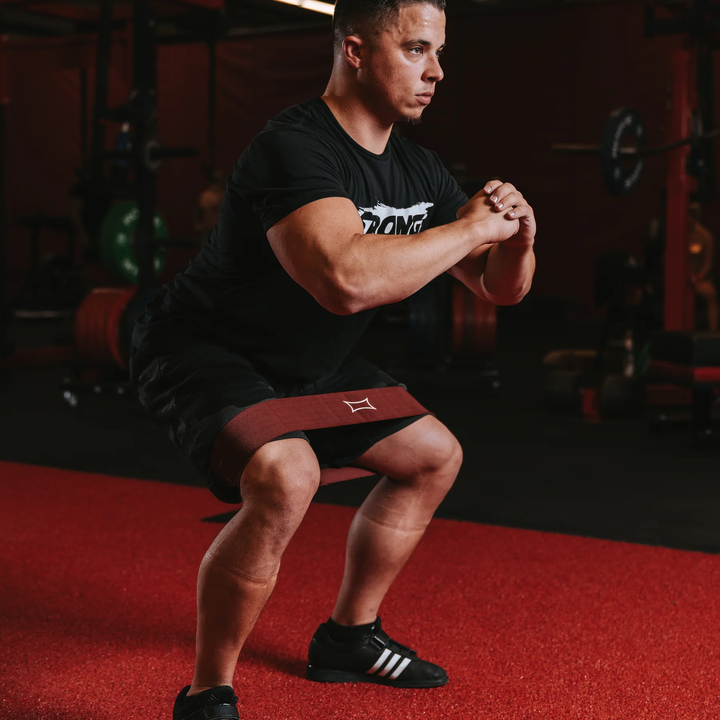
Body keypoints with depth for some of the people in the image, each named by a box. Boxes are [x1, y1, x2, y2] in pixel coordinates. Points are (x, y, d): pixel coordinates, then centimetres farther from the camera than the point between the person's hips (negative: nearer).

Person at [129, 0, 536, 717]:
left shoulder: (418, 170, 0)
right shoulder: (295, 147, -27)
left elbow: (500, 288, 7)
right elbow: (347, 279, -45)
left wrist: (516, 236, -17)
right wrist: (469, 228, -31)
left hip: (307, 365, 9)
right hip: (202, 354, -9)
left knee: (434, 456, 15)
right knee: (284, 475, -36)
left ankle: (348, 637, 29)